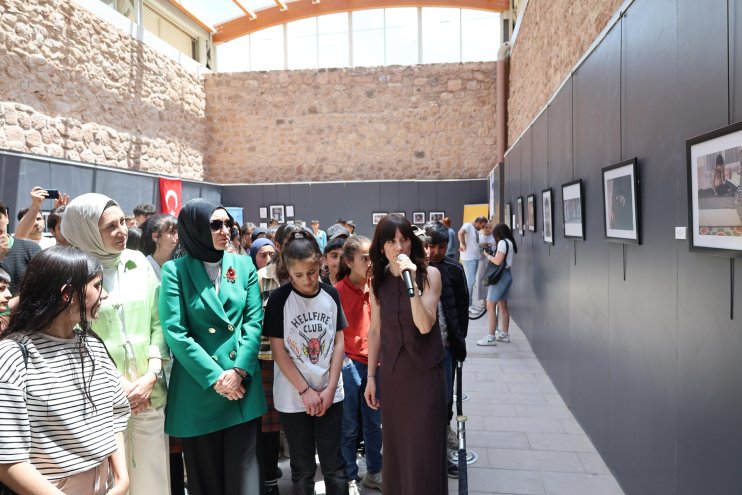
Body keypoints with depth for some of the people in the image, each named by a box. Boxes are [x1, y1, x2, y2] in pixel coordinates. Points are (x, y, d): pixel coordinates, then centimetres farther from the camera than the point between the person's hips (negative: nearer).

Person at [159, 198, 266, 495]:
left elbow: (254, 321, 1)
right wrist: (215, 377, -14)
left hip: (243, 386, 2)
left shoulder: (243, 265, 6)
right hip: (198, 390, -2)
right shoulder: (175, 270, -3)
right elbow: (175, 332, -10)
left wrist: (238, 371, -11)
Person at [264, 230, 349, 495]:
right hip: (293, 397, -2)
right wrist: (305, 391, -11)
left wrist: (330, 388, -5)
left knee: (334, 465, 8)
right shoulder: (279, 299, -9)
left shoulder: (331, 294, -1)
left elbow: (339, 342, 2)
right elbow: (278, 350, -9)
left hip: (329, 394, 2)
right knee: (303, 468, 12)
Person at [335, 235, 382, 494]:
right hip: (350, 364, -4)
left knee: (374, 422, 17)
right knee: (350, 427, 10)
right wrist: (342, 358, -11)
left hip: (375, 362, 4)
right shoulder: (338, 291, -12)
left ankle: (373, 472, 36)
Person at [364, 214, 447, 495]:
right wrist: (370, 377, 8)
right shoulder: (378, 281, 0)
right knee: (395, 447, 15)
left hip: (425, 371, -3)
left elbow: (425, 325, -19)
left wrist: (412, 282, -28)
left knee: (424, 449, 4)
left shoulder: (429, 274, -9)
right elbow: (375, 330, 7)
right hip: (391, 373, 3)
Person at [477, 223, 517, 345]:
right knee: (502, 305, 16)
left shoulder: (503, 242, -13)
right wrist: (492, 256, 10)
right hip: (507, 274, 10)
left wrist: (488, 255, -4)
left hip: (500, 275, -10)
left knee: (490, 306, -8)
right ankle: (504, 334, 23)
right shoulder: (510, 242, 14)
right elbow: (504, 259, 13)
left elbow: (497, 261, -19)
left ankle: (491, 337, -9)